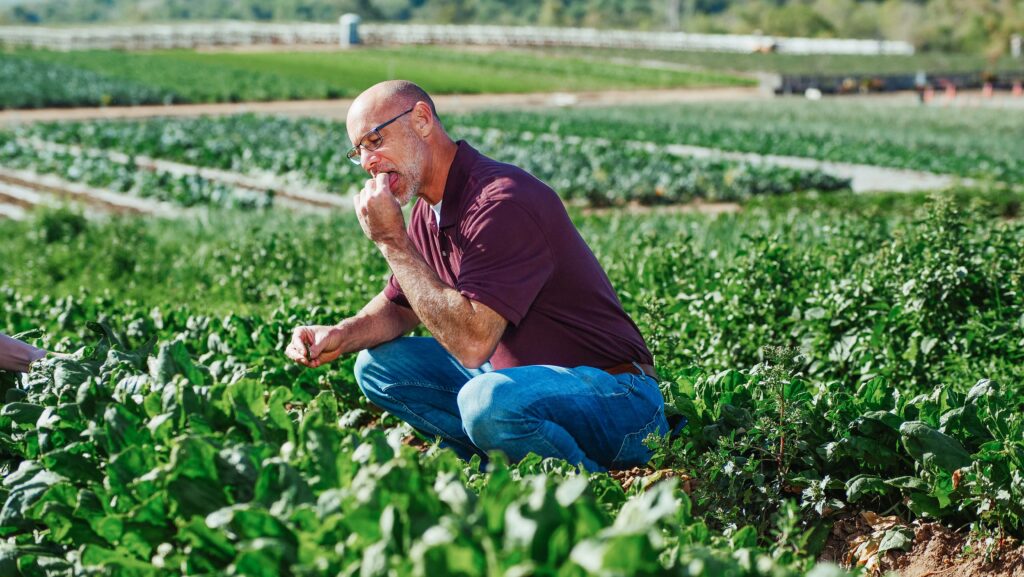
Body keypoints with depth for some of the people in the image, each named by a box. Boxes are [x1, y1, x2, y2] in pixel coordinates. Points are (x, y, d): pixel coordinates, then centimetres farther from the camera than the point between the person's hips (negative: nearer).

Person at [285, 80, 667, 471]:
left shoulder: (501, 201, -24)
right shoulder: (429, 214, 7)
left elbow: (472, 343, -30)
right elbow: (398, 308, 21)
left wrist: (392, 241, -24)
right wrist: (340, 336, -1)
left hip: (613, 396, -9)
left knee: (489, 400, -38)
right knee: (377, 365, 6)